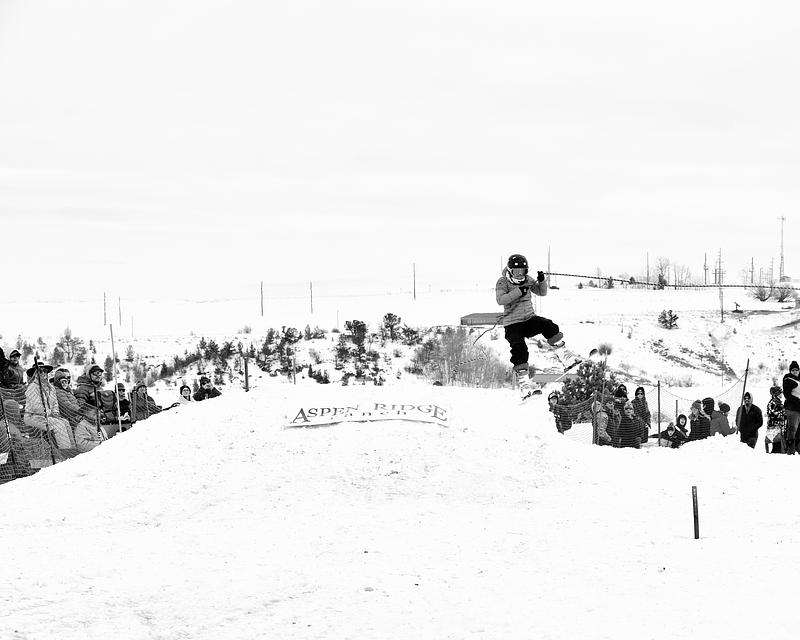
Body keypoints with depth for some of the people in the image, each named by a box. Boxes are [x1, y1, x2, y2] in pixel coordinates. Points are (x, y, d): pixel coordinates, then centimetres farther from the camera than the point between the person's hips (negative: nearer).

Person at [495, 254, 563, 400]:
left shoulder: (527, 280, 8)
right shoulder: (503, 282, -6)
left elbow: (542, 292, 11)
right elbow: (500, 299, -23)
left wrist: (542, 281, -10)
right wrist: (519, 291, -29)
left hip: (529, 319, 3)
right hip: (512, 324, -3)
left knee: (546, 324, -26)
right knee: (519, 347, -23)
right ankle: (523, 379, -16)